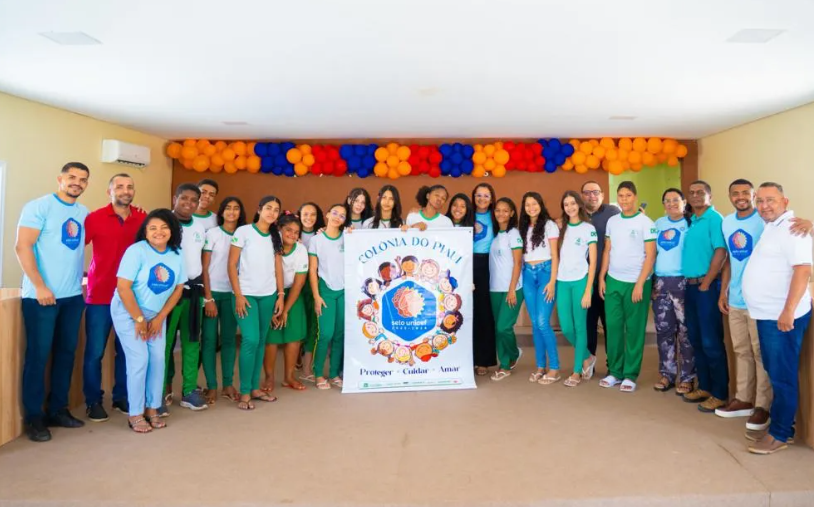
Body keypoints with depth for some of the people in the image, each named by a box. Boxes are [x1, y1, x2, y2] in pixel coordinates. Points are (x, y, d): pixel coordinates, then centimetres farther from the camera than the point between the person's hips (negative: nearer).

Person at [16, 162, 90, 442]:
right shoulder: (38, 206, -5)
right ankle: (34, 417, 11)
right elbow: (22, 247, -11)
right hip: (41, 295, -6)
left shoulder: (85, 214, 11)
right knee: (38, 355, 0)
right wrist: (39, 285, -16)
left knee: (66, 352, 10)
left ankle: (58, 409, 22)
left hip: (73, 296, 6)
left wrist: (82, 282, 9)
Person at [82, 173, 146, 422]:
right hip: (100, 296, -2)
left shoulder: (143, 219, 2)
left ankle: (121, 397, 25)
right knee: (95, 352, 5)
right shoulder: (95, 218, -6)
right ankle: (93, 401, 20)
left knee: (126, 350, 10)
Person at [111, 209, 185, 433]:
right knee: (139, 360, -10)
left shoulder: (177, 254, -3)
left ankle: (152, 409, 14)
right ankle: (135, 414, 3)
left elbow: (178, 288, 2)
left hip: (156, 315, 5)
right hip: (127, 313, -5)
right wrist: (139, 319, -16)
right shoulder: (136, 251, -18)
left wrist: (160, 318, -3)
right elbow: (123, 287, -21)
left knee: (158, 359, 0)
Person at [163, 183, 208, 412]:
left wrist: (204, 291, 16)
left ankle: (189, 391, 17)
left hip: (193, 289, 6)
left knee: (192, 341, 9)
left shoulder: (200, 228, 11)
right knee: (165, 342, -1)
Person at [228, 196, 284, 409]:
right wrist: (238, 295, -11)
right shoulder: (243, 232, -4)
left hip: (268, 295, 5)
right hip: (246, 294, -5)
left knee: (261, 341, 7)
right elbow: (232, 265, -5)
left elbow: (278, 268, 13)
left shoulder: (276, 237, 11)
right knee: (250, 340, -13)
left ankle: (255, 388, 17)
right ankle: (244, 393, -2)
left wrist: (280, 295, 5)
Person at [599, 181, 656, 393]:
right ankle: (615, 371, 18)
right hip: (613, 281, 4)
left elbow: (650, 256, -8)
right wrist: (602, 278, 8)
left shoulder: (646, 223, -6)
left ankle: (630, 375, 13)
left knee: (634, 330, 4)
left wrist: (640, 284, -13)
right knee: (613, 327, 6)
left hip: (635, 283, -4)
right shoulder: (612, 221, 9)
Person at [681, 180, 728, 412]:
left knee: (711, 341, -4)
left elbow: (720, 252, -16)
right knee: (696, 339, 13)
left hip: (707, 286, -8)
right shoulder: (690, 221, 14)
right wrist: (690, 283, 12)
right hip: (690, 285, 8)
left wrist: (706, 283, -15)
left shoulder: (715, 219, -9)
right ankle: (704, 386, 24)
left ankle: (720, 393, 6)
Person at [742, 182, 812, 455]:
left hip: (783, 317, -9)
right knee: (773, 373, 16)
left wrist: (788, 311, -27)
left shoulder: (791, 228, -13)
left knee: (782, 376, -1)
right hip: (766, 315, 9)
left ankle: (780, 434, 8)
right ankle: (778, 421, 27)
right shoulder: (769, 228, 16)